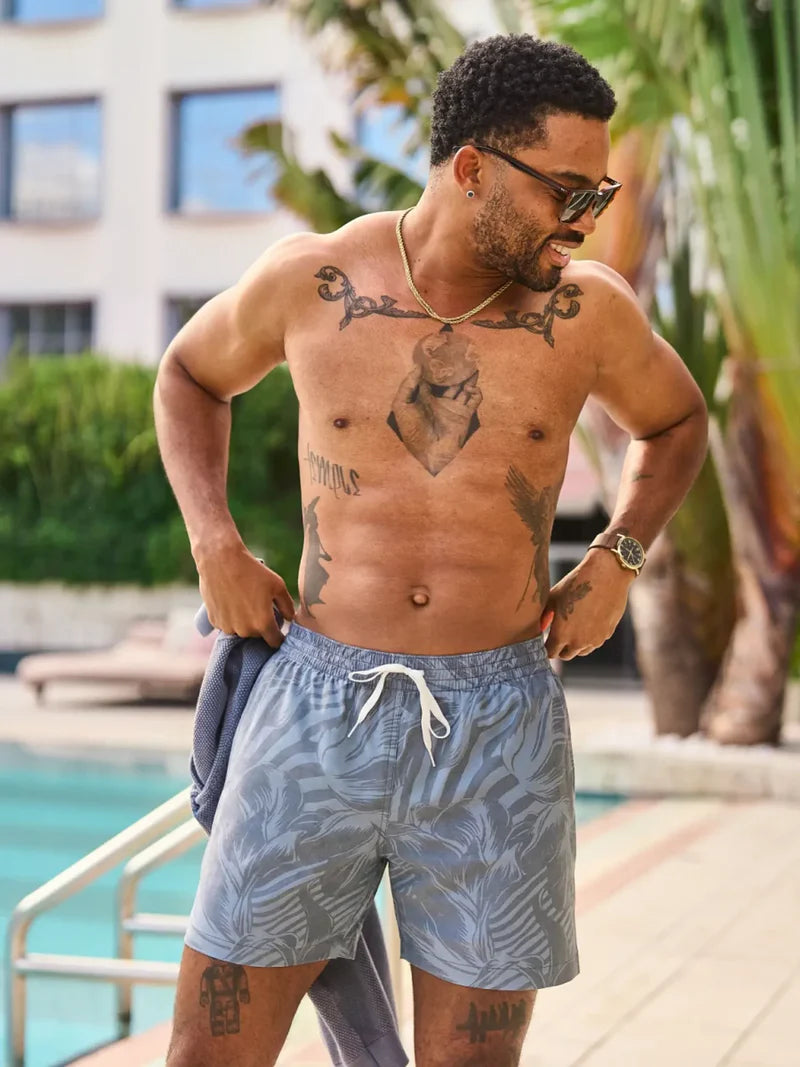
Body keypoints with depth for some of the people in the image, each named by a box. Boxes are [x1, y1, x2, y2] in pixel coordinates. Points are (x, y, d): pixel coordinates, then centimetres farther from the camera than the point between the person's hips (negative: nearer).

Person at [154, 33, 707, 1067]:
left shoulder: (587, 309, -1)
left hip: (498, 730, 1)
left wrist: (618, 557, 3)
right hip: (317, 708, 0)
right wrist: (213, 545, 3)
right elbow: (190, 374, 18)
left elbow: (675, 421, 20)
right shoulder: (309, 281, -2)